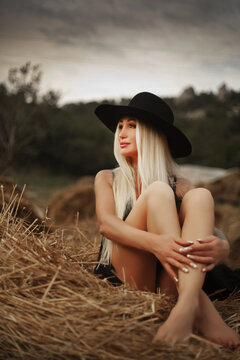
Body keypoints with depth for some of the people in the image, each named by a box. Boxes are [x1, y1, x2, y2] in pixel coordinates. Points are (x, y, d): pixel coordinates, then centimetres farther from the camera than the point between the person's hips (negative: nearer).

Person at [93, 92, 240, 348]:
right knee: (158, 192, -21)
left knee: (200, 196, -19)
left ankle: (186, 307, -41)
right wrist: (154, 242, -30)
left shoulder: (179, 186, 12)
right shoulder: (107, 179, 12)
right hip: (121, 276, -1)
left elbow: (216, 237, 0)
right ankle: (199, 305, -38)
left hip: (168, 284, 1)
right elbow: (105, 224, -9)